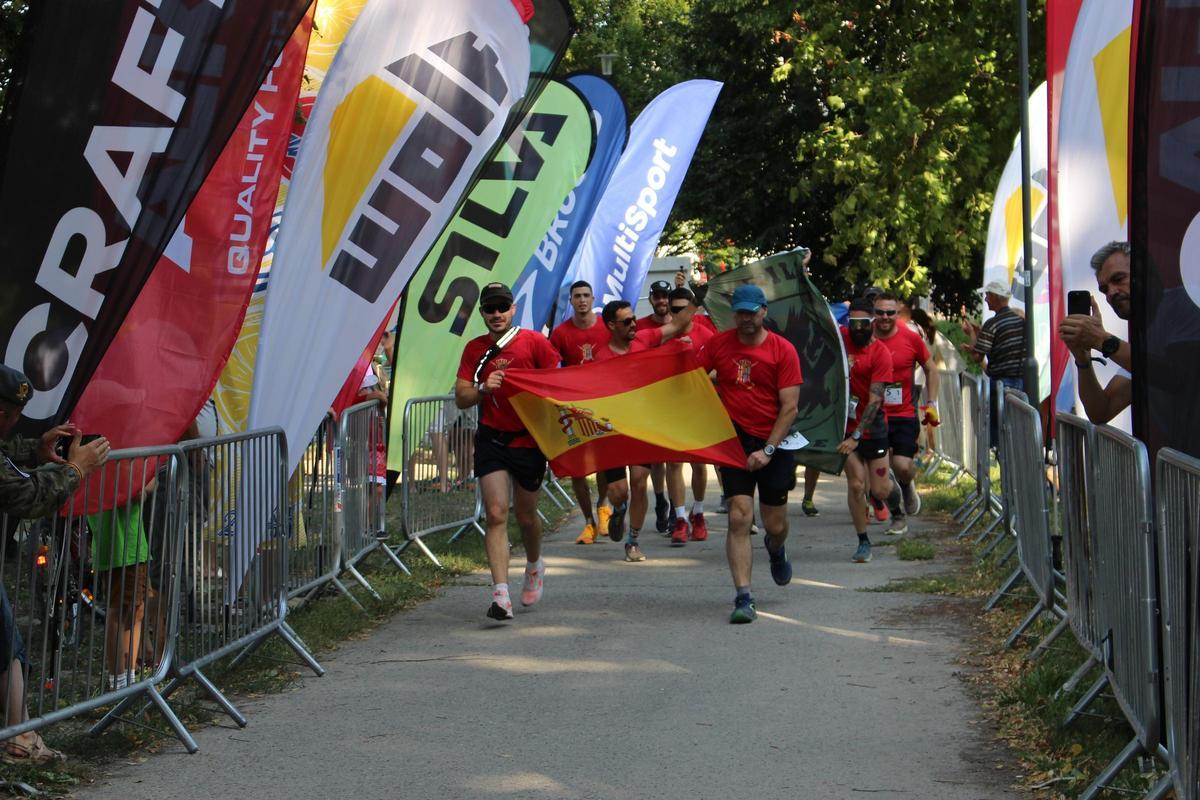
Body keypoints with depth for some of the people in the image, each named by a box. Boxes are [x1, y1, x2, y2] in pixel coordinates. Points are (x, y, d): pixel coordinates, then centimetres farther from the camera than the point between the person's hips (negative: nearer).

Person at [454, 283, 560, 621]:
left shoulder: (534, 342, -4)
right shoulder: (475, 349, 4)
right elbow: (461, 398, 1)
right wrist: (483, 388, -19)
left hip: (529, 440, -1)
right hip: (491, 440, 1)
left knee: (526, 516, 12)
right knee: (496, 514, -11)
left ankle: (534, 565, 44)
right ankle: (501, 594, -17)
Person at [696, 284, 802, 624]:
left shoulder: (783, 350, -6)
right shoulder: (718, 344, 1)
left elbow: (789, 407, -9)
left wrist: (768, 450, -15)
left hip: (773, 443, -1)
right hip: (734, 440, 1)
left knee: (775, 525, 7)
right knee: (739, 519, -12)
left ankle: (775, 549, 46)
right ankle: (743, 598, -12)